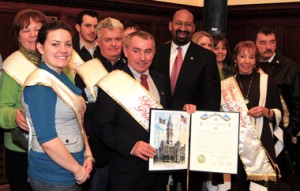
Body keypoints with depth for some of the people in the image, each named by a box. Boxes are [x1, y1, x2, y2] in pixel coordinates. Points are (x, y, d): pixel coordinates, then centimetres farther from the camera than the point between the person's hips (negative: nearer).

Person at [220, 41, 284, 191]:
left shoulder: (267, 81, 6)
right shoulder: (226, 84, 8)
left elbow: (280, 113, 6)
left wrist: (266, 112, -12)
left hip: (262, 143, -1)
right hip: (234, 145, 1)